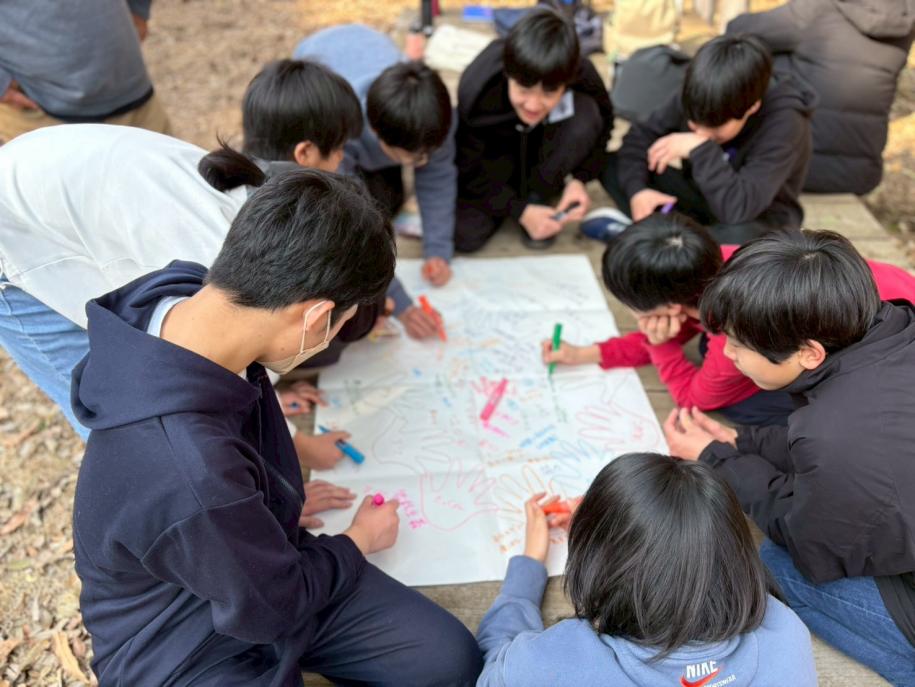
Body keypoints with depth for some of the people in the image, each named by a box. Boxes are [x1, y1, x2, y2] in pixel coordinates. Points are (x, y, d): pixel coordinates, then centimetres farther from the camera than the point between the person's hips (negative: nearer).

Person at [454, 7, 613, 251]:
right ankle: (524, 202, 8)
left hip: (544, 147, 2)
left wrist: (578, 178, -23)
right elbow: (469, 169, -21)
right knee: (465, 235, -23)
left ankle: (538, 196, -9)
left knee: (585, 112, -30)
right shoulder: (476, 91, -35)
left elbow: (602, 124, -9)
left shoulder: (582, 75, -31)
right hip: (494, 153, -1)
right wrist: (520, 211, -26)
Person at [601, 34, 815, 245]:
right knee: (612, 164, -11)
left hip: (759, 219, -5)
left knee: (740, 236, -44)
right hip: (701, 198, 5)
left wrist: (700, 149, -37)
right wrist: (636, 189, -22)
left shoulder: (784, 123, -29)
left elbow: (738, 209, -40)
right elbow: (641, 134, -6)